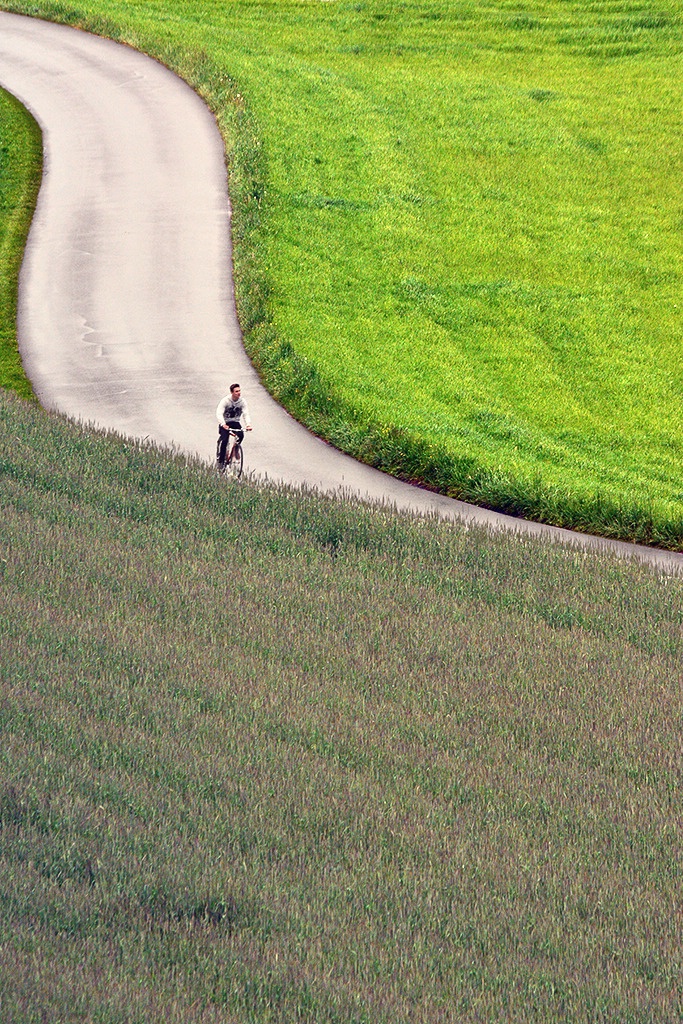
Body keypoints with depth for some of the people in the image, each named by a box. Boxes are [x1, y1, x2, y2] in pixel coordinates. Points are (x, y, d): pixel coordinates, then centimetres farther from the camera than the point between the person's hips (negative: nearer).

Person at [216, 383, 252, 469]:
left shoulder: (242, 401, -8)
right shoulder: (225, 401, -18)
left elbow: (246, 414, -14)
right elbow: (219, 413, -27)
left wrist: (248, 424, -33)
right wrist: (223, 424, -44)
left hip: (235, 422, 3)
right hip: (225, 423, -3)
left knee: (241, 435, -27)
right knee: (224, 440, -21)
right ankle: (220, 460, -5)